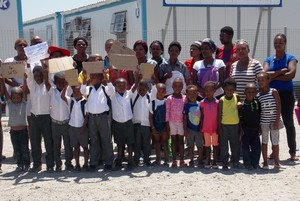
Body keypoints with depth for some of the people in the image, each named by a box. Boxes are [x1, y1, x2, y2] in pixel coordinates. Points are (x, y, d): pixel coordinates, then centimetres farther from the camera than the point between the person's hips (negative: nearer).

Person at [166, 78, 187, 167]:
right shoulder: (169, 98, -3)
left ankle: (182, 160, 6)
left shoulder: (185, 98, 1)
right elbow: (167, 111, -2)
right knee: (174, 140, 6)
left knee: (181, 140, 4)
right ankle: (174, 160, 11)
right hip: (172, 122, -1)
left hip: (181, 122, 1)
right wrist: (167, 123, -5)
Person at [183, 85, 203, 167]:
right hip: (190, 129, -1)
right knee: (190, 146, 9)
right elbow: (185, 118, -3)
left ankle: (200, 161, 20)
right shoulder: (186, 105, -5)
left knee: (200, 146, 8)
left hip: (198, 129, 1)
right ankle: (191, 161, 20)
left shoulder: (199, 104, 0)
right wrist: (185, 130, -6)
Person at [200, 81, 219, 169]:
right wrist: (201, 128, 0)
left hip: (215, 127, 0)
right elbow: (202, 116, 2)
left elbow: (218, 116, 2)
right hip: (206, 127, 0)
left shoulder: (217, 102, -2)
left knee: (215, 144, 6)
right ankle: (208, 162, 15)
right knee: (207, 145, 8)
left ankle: (215, 162, 14)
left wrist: (219, 127, -1)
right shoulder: (202, 103, -1)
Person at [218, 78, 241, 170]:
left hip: (235, 125, 3)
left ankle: (235, 161, 22)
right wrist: (219, 127, -6)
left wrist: (239, 104, -9)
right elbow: (219, 114, -3)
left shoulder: (236, 97, 1)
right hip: (224, 125, -2)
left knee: (235, 144, 10)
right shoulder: (222, 100, -6)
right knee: (224, 145, 2)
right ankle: (224, 162, 10)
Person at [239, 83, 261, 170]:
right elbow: (239, 118, -6)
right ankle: (247, 163, 12)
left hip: (255, 128, 3)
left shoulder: (257, 103, 0)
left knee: (256, 146, 4)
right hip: (245, 129, -3)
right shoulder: (242, 104, -9)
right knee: (246, 146, 1)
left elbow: (260, 116, 7)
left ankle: (255, 163, 16)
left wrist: (260, 128, 6)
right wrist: (241, 129, -9)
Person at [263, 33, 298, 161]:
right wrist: (282, 71, -13)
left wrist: (273, 76, -11)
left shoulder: (291, 58, 1)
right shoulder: (268, 60, 9)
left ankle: (293, 152, 8)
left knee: (288, 123, 2)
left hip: (286, 94, -3)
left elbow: (291, 74, -16)